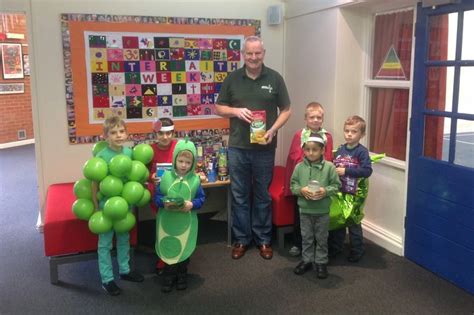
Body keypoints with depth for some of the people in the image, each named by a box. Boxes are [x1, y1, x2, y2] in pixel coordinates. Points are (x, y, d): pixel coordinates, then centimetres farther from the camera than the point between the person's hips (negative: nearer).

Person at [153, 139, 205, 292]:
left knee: (184, 248, 13)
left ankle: (182, 275, 34)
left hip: (186, 222, 0)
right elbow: (156, 196, -2)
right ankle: (169, 276, 28)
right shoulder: (166, 176, -6)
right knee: (167, 248, 10)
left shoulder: (195, 180, -5)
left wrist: (192, 204, -19)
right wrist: (164, 203, -22)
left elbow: (201, 199, 0)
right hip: (167, 221, 0)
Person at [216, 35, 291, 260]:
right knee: (239, 195, 9)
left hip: (264, 148, -1)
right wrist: (236, 111, -12)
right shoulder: (232, 78, 4)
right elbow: (219, 108, 8)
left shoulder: (275, 78, 1)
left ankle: (263, 239, 25)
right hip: (237, 148, 1)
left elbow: (286, 110, 4)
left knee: (263, 195, 11)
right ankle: (241, 239, 23)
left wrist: (273, 130, -12)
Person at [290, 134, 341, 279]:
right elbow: (293, 184, 1)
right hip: (305, 209, 1)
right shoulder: (299, 167, -5)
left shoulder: (329, 167, -9)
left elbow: (336, 185, -5)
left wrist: (325, 191, -22)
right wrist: (301, 190, -18)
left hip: (322, 210, -1)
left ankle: (321, 262, 27)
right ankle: (306, 260, 31)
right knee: (306, 237, 16)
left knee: (321, 238, 12)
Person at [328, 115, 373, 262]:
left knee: (354, 223, 7)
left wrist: (346, 171, -22)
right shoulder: (340, 149, 6)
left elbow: (367, 171, -21)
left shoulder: (362, 151, -11)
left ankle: (357, 251, 24)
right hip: (338, 192, 6)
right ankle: (335, 247, 32)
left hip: (353, 194, -5)